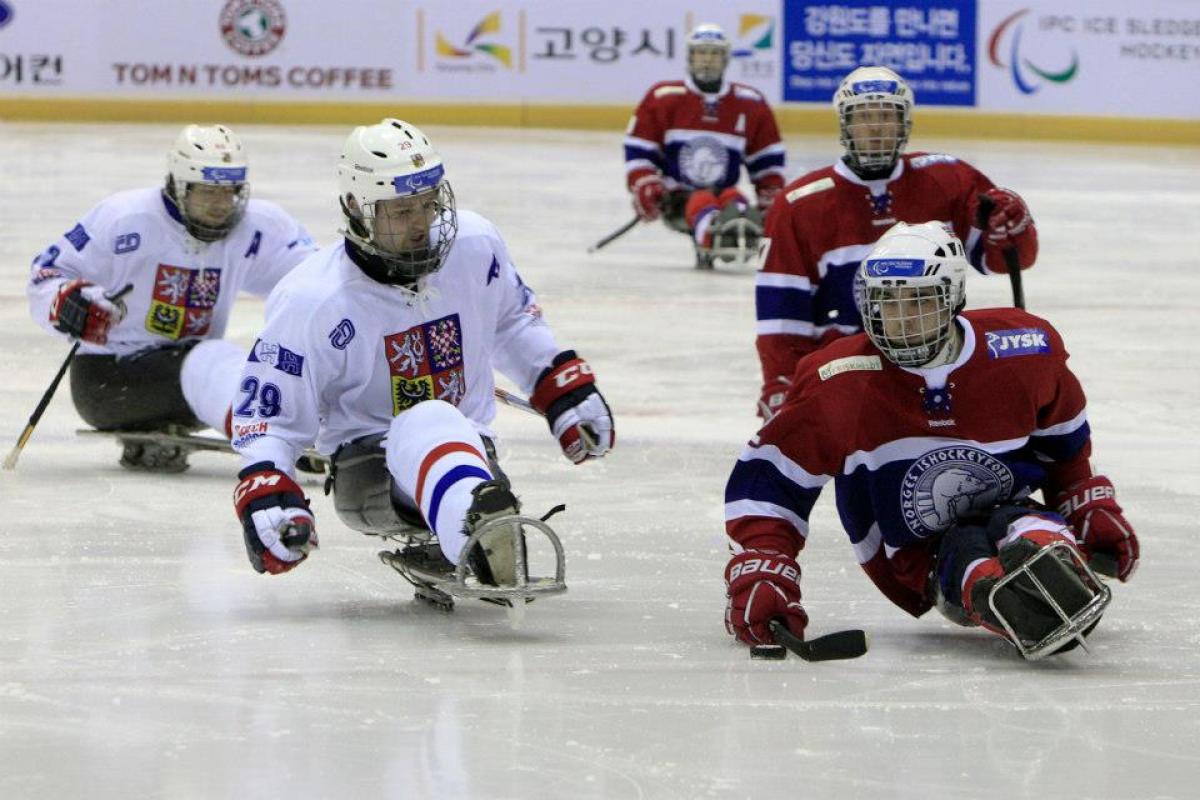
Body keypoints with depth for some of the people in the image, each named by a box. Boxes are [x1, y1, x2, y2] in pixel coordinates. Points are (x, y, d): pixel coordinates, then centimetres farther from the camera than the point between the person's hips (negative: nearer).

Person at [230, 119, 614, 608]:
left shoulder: (474, 244, -2)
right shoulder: (310, 303, -15)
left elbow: (512, 321, 19)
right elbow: (266, 411, -9)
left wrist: (569, 390, 17)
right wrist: (262, 496, -22)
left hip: (467, 445, 4)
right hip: (367, 467, -4)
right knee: (427, 424, -40)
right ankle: (479, 536, -70)